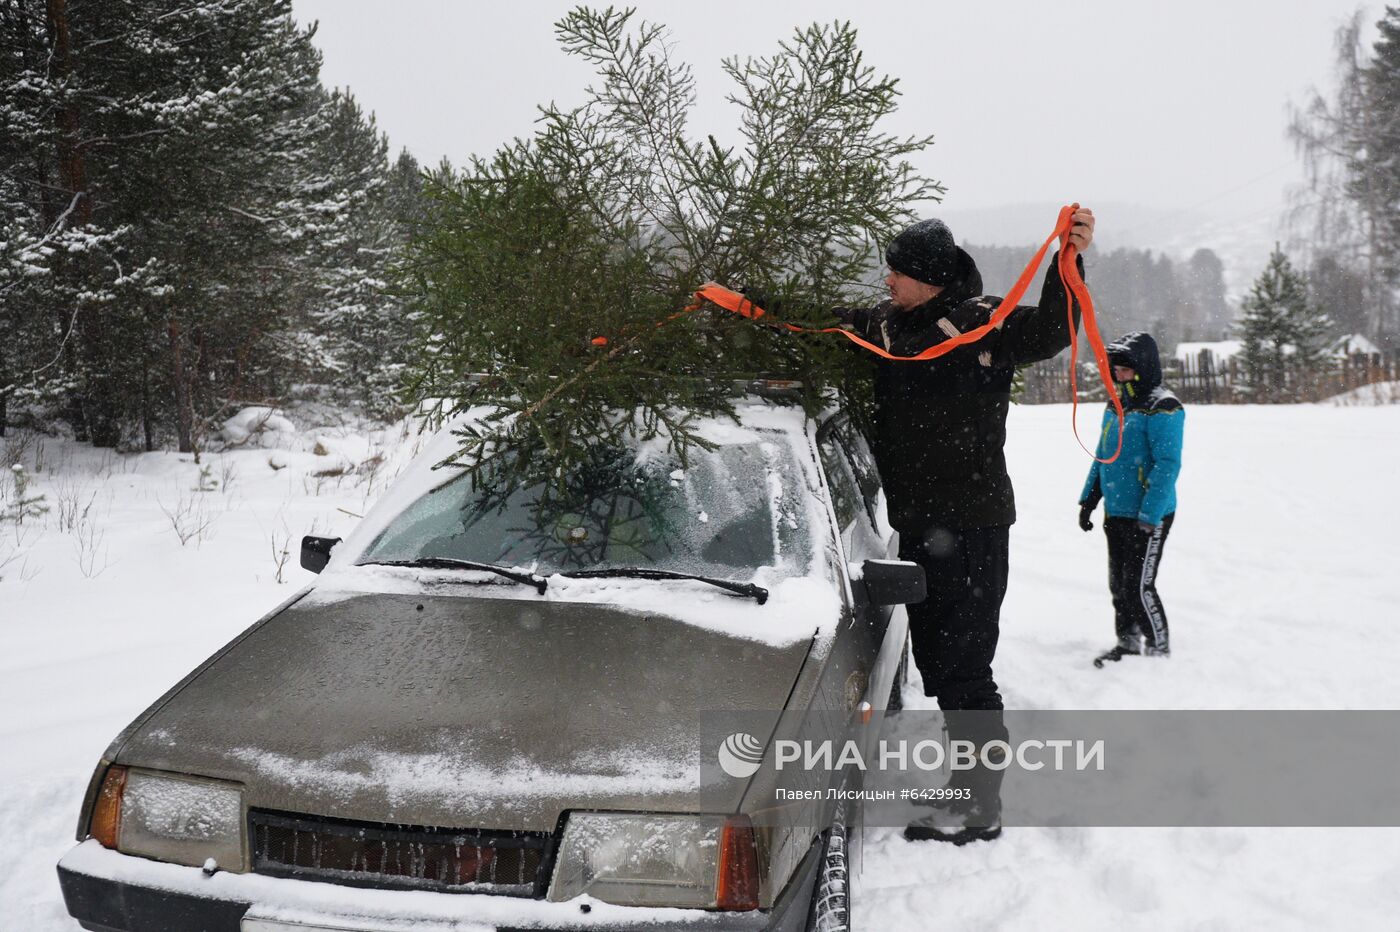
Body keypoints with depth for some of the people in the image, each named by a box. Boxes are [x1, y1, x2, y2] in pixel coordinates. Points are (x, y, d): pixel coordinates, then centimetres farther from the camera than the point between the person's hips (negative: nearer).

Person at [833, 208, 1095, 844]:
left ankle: (981, 806, 6)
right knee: (935, 661, 16)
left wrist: (1070, 260, -36)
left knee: (962, 666, -5)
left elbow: (1050, 331, -23)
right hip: (915, 524, 7)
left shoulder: (985, 322, -8)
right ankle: (969, 784, 31)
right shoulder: (883, 326, 9)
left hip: (972, 527, -7)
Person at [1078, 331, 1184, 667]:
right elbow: (1102, 458, 20)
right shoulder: (1116, 406, 12)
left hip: (1149, 516, -8)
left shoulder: (1163, 407, -14)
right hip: (1116, 514, 8)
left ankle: (1159, 652, 8)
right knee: (1118, 585, 14)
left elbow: (1167, 465, -19)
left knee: (1139, 587, -7)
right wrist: (1088, 499, 16)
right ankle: (1128, 644, 28)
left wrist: (1149, 516, -22)